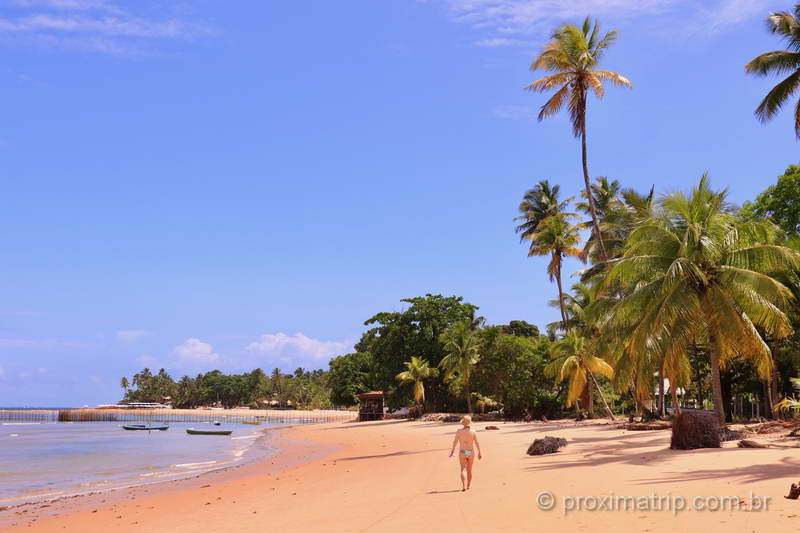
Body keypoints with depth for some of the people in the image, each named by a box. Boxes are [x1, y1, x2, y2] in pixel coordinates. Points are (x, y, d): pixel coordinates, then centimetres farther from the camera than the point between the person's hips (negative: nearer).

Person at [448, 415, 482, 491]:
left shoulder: (459, 431, -8)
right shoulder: (473, 431, -6)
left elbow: (455, 442, -2)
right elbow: (477, 443, -2)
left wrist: (452, 451, 12)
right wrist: (479, 453, 9)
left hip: (462, 453, -2)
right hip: (471, 452, 2)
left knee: (463, 470, -3)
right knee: (469, 470, 17)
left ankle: (464, 486, -20)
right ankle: (468, 486, 28)